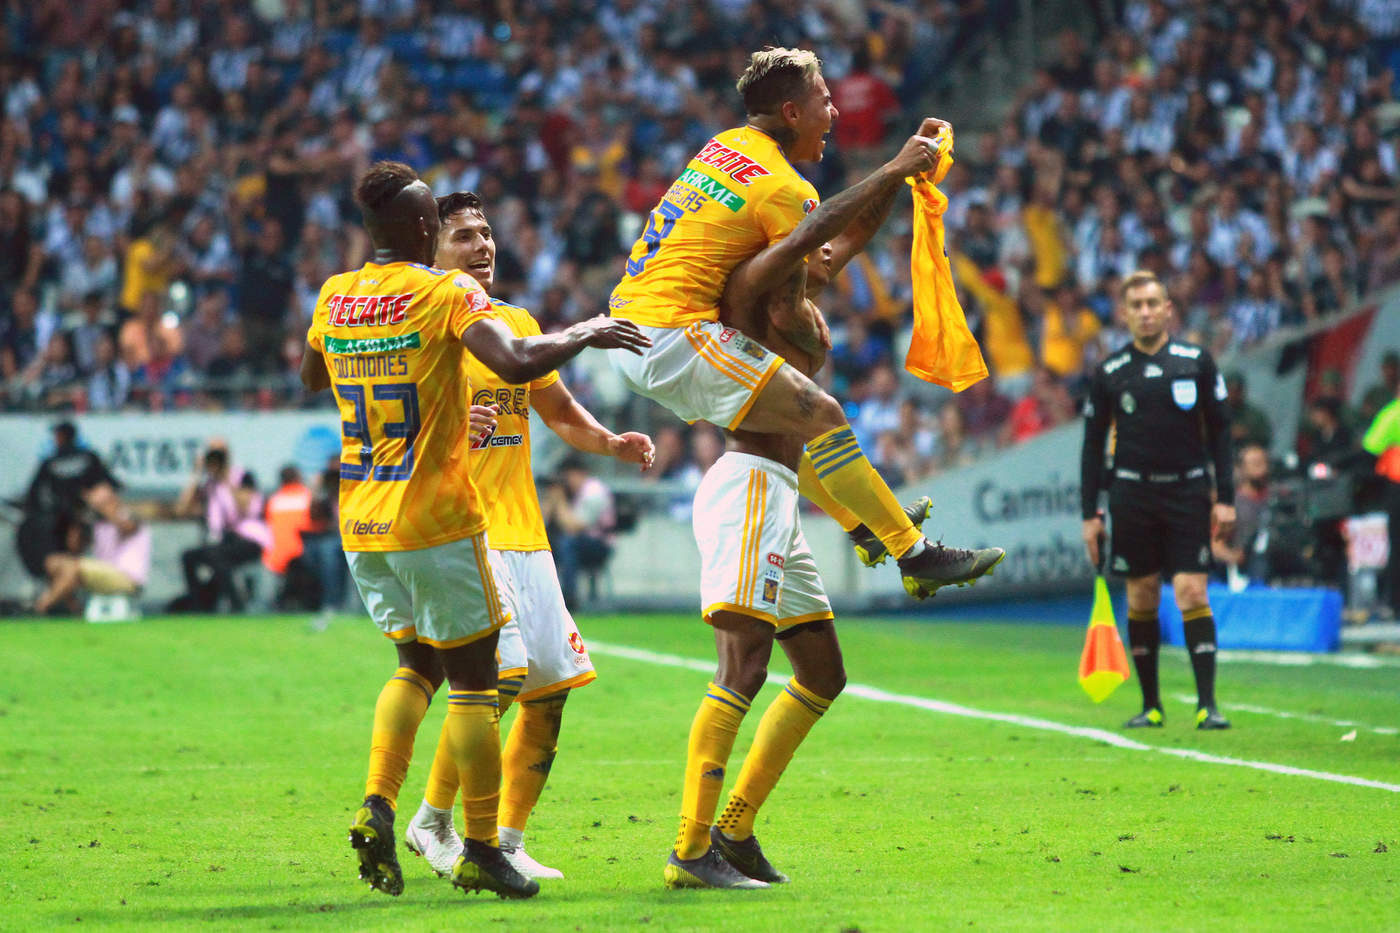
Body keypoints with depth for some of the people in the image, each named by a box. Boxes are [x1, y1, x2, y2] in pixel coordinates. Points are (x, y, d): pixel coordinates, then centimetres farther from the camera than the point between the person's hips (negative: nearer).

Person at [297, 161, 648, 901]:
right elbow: (516, 363, -26)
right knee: (471, 679, 4)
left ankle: (377, 806, 1)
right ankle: (481, 848, 4)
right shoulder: (447, 293, -11)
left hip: (360, 523, 6)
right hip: (435, 521, -6)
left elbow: (311, 377, 25)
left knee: (416, 666, 20)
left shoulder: (333, 297, 6)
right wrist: (583, 335, -11)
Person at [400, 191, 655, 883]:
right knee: (498, 670, -21)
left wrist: (614, 443, 9)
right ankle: (432, 820, -4)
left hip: (523, 533, 7)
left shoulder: (518, 324, 15)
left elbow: (561, 414, 27)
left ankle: (507, 841, 14)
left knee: (549, 691, 3)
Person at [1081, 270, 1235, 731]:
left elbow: (1219, 431, 6)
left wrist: (1225, 498, 0)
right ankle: (1150, 705, 13)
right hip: (1132, 494, 1)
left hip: (1188, 491, -1)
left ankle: (1207, 704, -9)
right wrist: (1090, 514, 4)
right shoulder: (1108, 374, 4)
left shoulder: (1197, 363, 3)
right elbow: (1093, 445, 9)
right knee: (1141, 598, 4)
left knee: (1192, 594, -9)